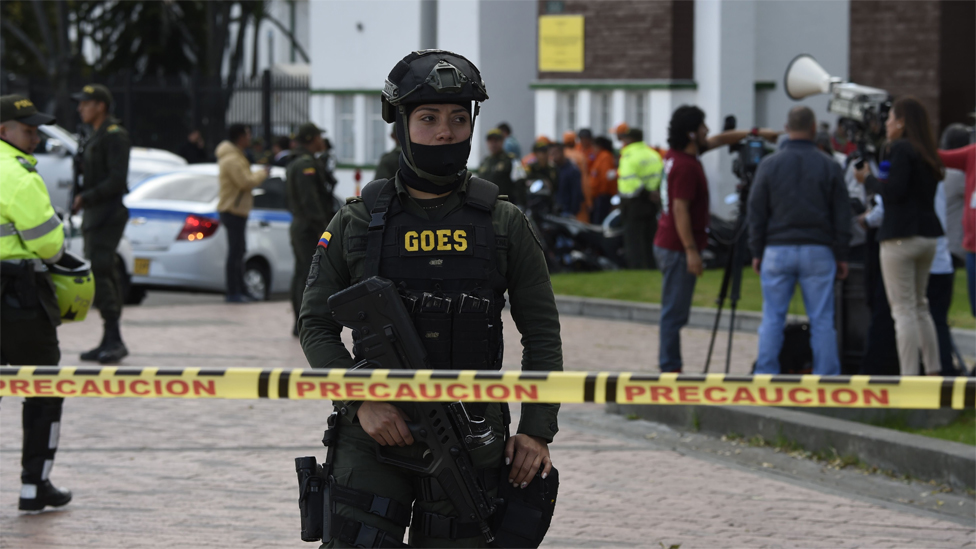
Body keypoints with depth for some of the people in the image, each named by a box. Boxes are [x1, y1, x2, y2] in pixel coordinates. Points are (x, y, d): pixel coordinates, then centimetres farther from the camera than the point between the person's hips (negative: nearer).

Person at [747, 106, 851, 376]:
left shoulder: (769, 164, 1)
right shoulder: (829, 166, 1)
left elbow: (756, 212, 4)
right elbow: (842, 214, 4)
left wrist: (757, 252, 10)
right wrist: (841, 255, 10)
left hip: (777, 250, 0)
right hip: (818, 252, 0)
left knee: (772, 318, 4)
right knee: (822, 319, 2)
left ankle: (765, 376, 3)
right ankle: (826, 377, 1)